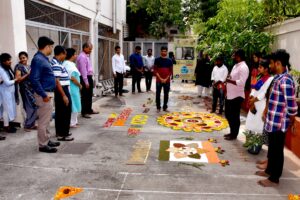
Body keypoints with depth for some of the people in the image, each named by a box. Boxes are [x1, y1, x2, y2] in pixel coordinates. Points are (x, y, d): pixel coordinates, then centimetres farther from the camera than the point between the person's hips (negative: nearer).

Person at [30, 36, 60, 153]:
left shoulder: (43, 58, 13)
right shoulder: (38, 59, -18)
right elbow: (34, 79, -24)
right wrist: (43, 95, -22)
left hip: (48, 93, 10)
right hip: (44, 94, -10)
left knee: (47, 120, 18)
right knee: (43, 121, -1)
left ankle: (47, 140, 29)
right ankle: (43, 145, 8)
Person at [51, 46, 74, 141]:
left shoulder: (57, 63, 12)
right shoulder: (56, 64, -19)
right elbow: (57, 81, -23)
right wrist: (64, 95, -23)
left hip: (63, 90, 10)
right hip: (61, 91, -10)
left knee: (60, 112, 15)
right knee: (65, 113, -2)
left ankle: (60, 132, 26)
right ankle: (62, 134, 6)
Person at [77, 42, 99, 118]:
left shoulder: (87, 56, 15)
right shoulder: (82, 57, -17)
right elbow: (83, 70, -21)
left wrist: (90, 79, 16)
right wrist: (86, 82, -22)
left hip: (89, 77, 10)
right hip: (85, 78, -10)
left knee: (89, 95, 18)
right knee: (85, 96, -3)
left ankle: (89, 110, 29)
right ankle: (84, 112, 5)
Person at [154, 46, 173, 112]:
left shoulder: (170, 60, 5)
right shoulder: (157, 60, -1)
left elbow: (171, 71, 6)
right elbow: (155, 70, -3)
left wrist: (166, 79, -6)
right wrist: (160, 78, -12)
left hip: (167, 80, 2)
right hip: (159, 80, -2)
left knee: (166, 94, 6)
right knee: (158, 94, 1)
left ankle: (165, 107, 17)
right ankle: (158, 107, 11)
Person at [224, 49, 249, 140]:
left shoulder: (243, 67, -17)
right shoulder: (236, 66, 15)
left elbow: (241, 82, -26)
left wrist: (228, 80, -21)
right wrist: (227, 80, 6)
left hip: (237, 96, -10)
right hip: (230, 95, 10)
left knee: (234, 116, 3)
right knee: (228, 114, 18)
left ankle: (234, 135, 18)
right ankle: (232, 132, 32)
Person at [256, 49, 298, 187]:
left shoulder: (285, 81, -23)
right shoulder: (278, 78, 8)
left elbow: (292, 106, -23)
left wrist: (291, 122, -10)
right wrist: (267, 112, 21)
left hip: (279, 123, -9)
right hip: (272, 121, 9)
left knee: (277, 150, 4)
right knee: (272, 148, 21)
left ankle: (274, 179, 18)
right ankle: (269, 170, 37)